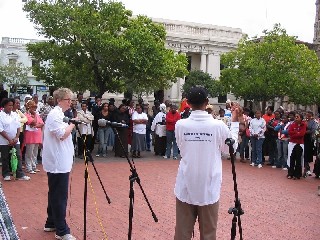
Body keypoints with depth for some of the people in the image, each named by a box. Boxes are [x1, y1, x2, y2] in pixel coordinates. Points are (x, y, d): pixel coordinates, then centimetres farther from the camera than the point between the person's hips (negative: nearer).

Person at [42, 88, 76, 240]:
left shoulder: (59, 114, 16)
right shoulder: (54, 115, -15)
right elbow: (63, 134, -24)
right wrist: (73, 123, -14)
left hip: (60, 162, 11)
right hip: (58, 163, -11)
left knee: (56, 195, 17)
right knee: (60, 197, -6)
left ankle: (51, 224, 28)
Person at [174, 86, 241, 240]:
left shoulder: (180, 125, -7)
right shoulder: (218, 125, -10)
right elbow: (231, 147, 6)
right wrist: (235, 122, 16)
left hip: (186, 187, 1)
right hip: (209, 188, -1)